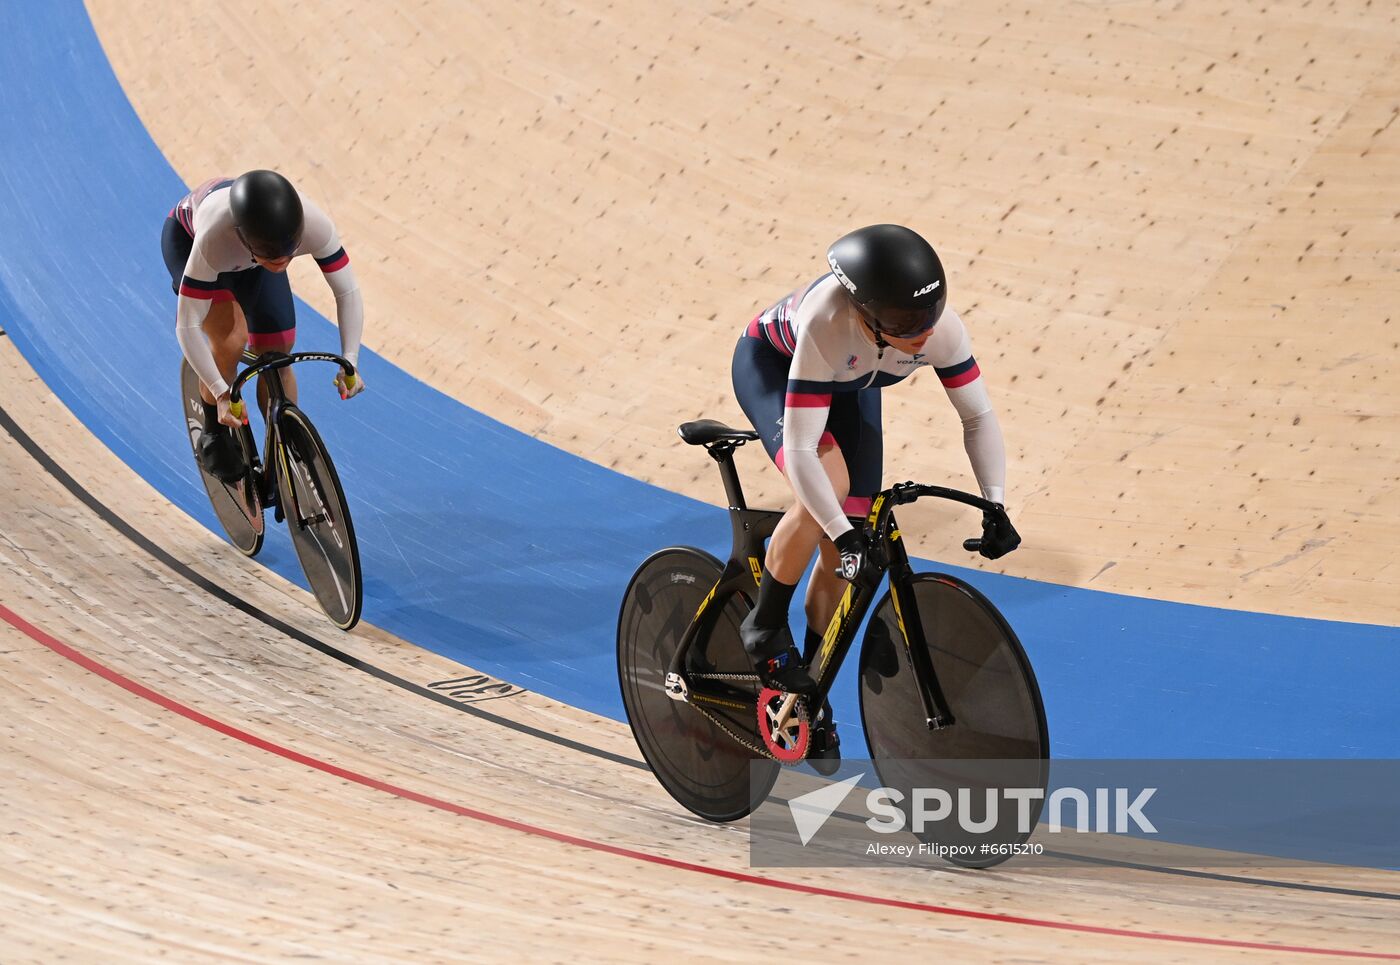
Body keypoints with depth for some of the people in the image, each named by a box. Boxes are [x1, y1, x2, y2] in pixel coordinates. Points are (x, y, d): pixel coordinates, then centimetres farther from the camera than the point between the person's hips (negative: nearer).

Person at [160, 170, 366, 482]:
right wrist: (221, 393, -45)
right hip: (188, 238, -3)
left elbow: (348, 293, -26)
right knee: (230, 339, -25)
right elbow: (187, 327, -39)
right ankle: (215, 437, 0)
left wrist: (349, 362, -37)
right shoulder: (214, 238, -47)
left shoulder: (315, 225, -39)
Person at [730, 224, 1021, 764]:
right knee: (830, 480, -32)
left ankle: (810, 692, 16)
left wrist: (994, 505, -34)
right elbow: (800, 452, -44)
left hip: (851, 387, 4)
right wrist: (844, 534, -49)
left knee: (842, 555, -2)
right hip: (771, 365, -4)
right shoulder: (825, 326, -45)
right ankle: (764, 627, -12)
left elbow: (978, 416, -22)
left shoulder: (940, 327, -34)